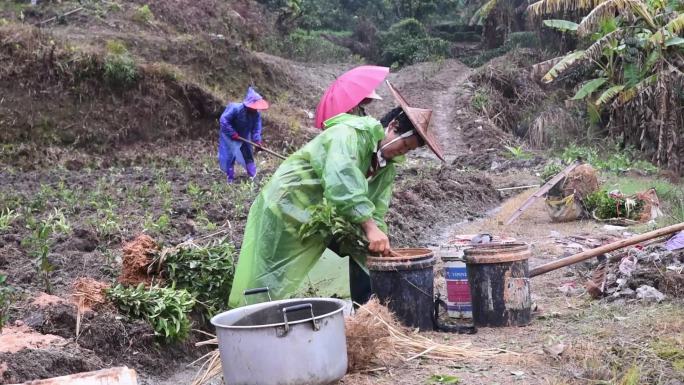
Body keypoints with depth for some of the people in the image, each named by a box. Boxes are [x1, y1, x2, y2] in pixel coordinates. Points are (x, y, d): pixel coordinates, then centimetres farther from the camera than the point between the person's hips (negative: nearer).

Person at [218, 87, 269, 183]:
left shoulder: (256, 114, -17)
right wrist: (233, 134, -31)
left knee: (248, 154, 9)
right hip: (229, 137, -4)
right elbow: (223, 121, -31)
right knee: (229, 156, 0)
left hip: (243, 137, 4)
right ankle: (230, 177, 13)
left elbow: (256, 128, -13)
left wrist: (257, 141, -27)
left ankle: (253, 175, 22)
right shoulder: (235, 108, -33)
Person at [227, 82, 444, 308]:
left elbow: (377, 206, -3)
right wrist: (370, 228, -45)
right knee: (271, 281, -4)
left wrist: (377, 236, -21)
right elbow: (342, 181, -41)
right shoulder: (349, 134, -26)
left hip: (328, 215, 9)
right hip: (290, 203, -9)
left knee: (364, 256, 6)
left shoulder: (387, 165, 2)